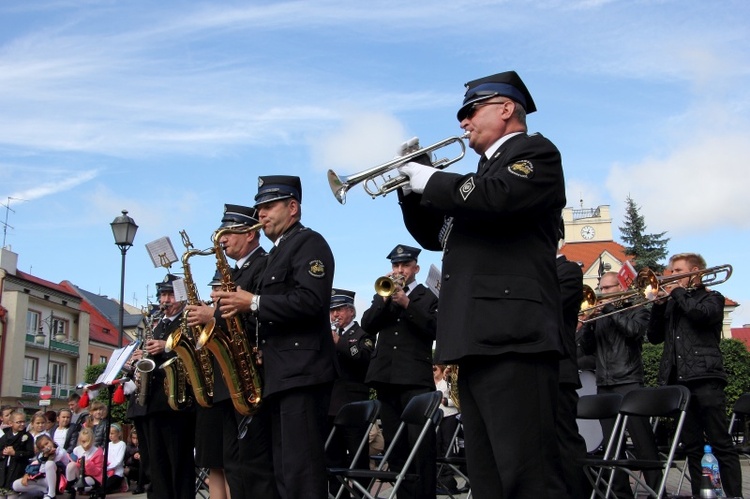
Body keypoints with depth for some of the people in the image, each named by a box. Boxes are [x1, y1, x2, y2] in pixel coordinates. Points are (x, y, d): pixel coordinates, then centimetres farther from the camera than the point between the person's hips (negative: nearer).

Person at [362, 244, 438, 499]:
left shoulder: (428, 297, 7)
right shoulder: (382, 296, 18)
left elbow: (434, 330, -8)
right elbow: (367, 325, 5)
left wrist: (407, 304, -16)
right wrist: (384, 299, -8)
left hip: (416, 377, -5)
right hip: (385, 376, 5)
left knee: (421, 442, -11)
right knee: (394, 443, 7)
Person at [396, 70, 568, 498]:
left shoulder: (535, 152, 3)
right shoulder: (485, 172, 29)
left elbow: (497, 199, -19)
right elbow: (435, 236, 30)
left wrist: (431, 180, -4)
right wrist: (412, 186, 15)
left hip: (513, 335, -10)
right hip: (480, 339, 10)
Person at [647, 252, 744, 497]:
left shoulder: (712, 298, 8)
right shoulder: (672, 303, 22)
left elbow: (701, 314, -15)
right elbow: (655, 337, 14)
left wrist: (678, 293, -2)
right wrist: (659, 304, 2)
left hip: (704, 377, -5)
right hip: (677, 379, 6)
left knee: (721, 444, -7)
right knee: (692, 447, 6)